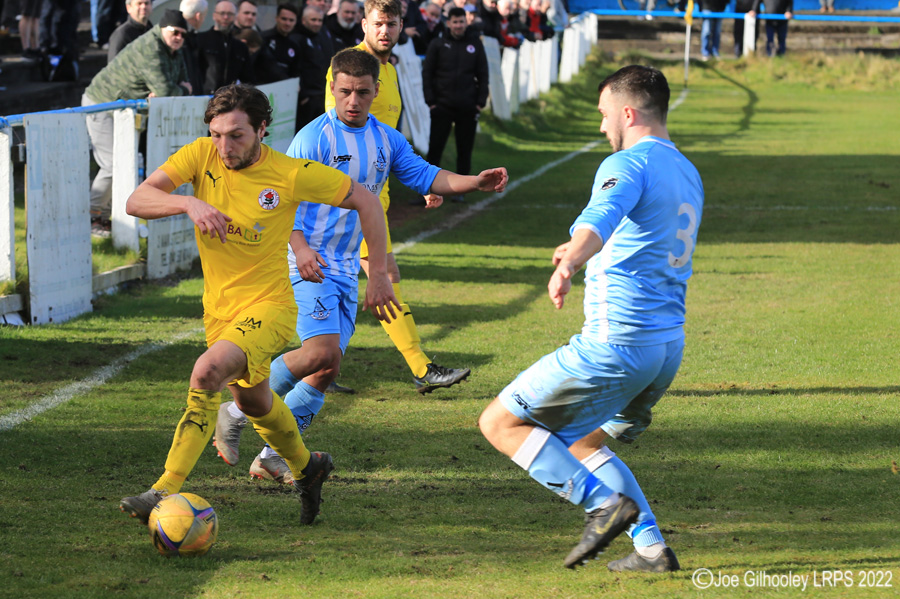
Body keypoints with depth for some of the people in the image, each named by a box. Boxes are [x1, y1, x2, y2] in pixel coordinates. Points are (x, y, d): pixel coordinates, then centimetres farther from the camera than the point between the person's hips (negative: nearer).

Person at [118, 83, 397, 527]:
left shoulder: (291, 175, -17)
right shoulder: (201, 156, -10)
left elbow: (364, 201, -5)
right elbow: (137, 201, -18)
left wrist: (378, 273, -6)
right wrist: (189, 203, -37)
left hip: (269, 305, -6)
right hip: (219, 306, 6)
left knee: (207, 373, -30)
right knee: (252, 401, 25)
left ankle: (166, 491, -29)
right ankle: (305, 467, 54)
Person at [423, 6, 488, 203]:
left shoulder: (475, 44, 6)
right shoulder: (438, 44, 2)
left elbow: (483, 74, 8)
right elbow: (427, 73, 3)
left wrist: (481, 101, 1)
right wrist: (430, 100, -5)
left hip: (468, 106, 1)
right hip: (442, 105, -1)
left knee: (465, 150, 5)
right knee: (435, 148, -2)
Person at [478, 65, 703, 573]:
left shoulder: (628, 165, -12)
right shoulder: (688, 173, 18)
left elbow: (601, 218, -36)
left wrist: (571, 263, -54)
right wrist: (588, 256, 51)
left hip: (616, 342, -9)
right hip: (670, 345, 9)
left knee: (500, 423, 0)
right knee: (583, 445, 24)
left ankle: (604, 503, -11)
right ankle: (652, 548, 9)